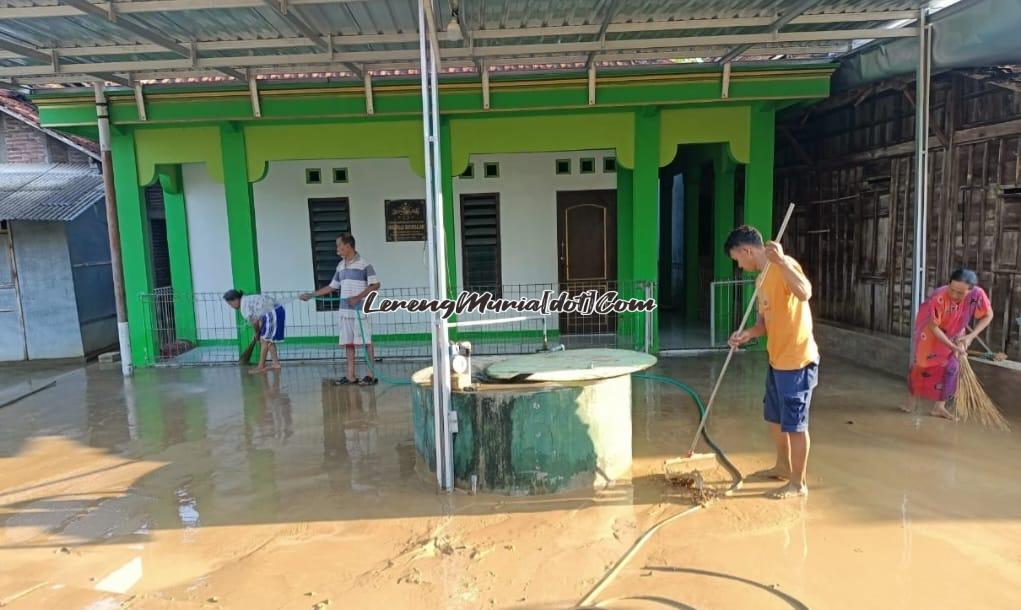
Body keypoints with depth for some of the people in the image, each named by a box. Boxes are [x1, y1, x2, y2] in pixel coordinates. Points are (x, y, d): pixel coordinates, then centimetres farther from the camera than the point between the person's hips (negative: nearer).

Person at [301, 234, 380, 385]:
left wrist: (358, 297, -19)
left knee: (366, 342, -4)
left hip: (360, 310, -7)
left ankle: (371, 375, 1)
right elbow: (332, 286, 20)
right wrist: (311, 295, 18)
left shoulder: (364, 264, -7)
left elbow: (375, 285, -10)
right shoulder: (340, 266, 14)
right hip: (345, 310, 7)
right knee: (348, 343, 8)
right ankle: (351, 376, 13)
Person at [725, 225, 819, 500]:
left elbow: (805, 293, -36)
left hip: (797, 360, -10)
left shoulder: (784, 266, -16)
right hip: (777, 359, 10)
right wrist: (748, 333, -5)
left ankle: (798, 483, 14)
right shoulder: (762, 278, 12)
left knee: (795, 424, 1)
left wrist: (781, 260, -40)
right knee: (774, 417, 21)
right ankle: (784, 466, 40)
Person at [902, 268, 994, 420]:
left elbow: (988, 316, -12)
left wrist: (970, 336, -23)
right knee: (921, 364, 0)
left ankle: (939, 407, 11)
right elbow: (933, 327, -29)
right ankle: (912, 402, 16)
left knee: (951, 367, 0)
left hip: (954, 334, 4)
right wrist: (953, 347, -30)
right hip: (930, 332, -4)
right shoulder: (939, 298, -40)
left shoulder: (977, 294, -29)